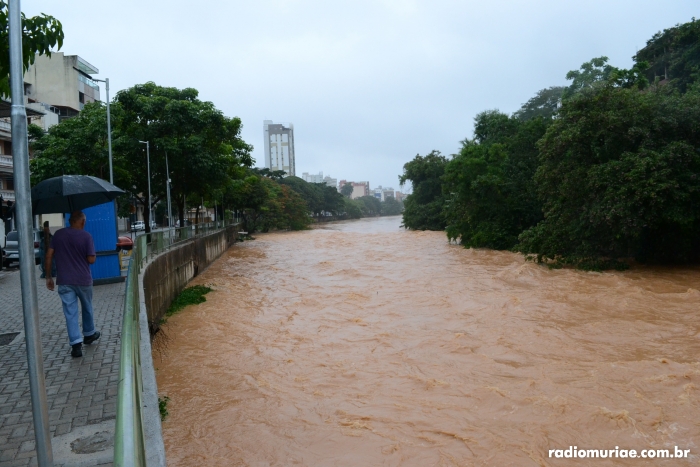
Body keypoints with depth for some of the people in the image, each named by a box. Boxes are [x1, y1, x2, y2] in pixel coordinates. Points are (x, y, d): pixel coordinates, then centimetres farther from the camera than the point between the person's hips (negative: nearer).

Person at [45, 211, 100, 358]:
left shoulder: (58, 234, 3)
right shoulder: (86, 236, -9)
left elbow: (49, 255, 2)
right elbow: (91, 259, -12)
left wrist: (49, 276, 8)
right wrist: (94, 254, 11)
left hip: (64, 281, 2)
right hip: (83, 280, -2)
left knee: (70, 313, 2)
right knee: (87, 308, 20)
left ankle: (76, 344, -3)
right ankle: (89, 334, 36)